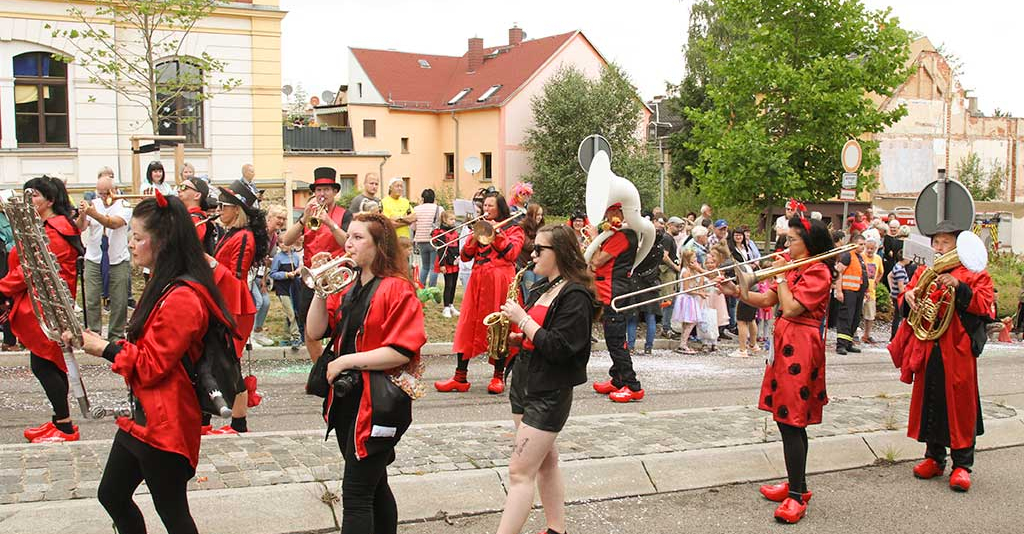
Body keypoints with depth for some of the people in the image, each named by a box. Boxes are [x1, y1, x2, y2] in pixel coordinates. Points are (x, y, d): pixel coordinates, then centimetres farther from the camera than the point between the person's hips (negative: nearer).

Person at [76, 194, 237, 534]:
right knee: (111, 495, 20)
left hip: (164, 424, -10)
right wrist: (103, 344, 6)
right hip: (143, 415, 10)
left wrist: (104, 348, -8)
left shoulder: (182, 298, -23)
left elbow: (150, 367, -21)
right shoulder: (166, 286, 10)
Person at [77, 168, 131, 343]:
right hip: (94, 259, 2)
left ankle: (116, 335, 14)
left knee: (119, 302, 2)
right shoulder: (93, 204, 3)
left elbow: (114, 223, -24)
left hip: (118, 261, -2)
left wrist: (94, 214, -38)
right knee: (91, 300, 0)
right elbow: (80, 228, -8)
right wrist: (82, 216, -29)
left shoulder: (123, 206, -4)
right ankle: (93, 333, 9)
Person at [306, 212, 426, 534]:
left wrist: (347, 360, -18)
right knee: (374, 485, 20)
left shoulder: (397, 289, -13)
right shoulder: (347, 288, 11)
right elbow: (315, 331, 5)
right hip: (347, 399, 8)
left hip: (378, 404, -8)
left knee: (356, 494, -6)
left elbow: (402, 351, -22)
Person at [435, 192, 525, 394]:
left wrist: (497, 232, -10)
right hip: (478, 280, 4)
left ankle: (498, 376, 8)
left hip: (500, 281, -4)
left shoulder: (513, 229, 7)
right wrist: (475, 236, -6)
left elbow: (512, 254, -10)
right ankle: (460, 377, 0)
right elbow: (465, 256, 9)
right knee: (468, 326, -1)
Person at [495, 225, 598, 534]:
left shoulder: (576, 296, -16)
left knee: (520, 472, -8)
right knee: (545, 460, 16)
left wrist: (522, 319, -19)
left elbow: (558, 349, -24)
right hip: (524, 384, 9)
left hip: (549, 395, -9)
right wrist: (513, 336, 1)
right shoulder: (542, 288, 11)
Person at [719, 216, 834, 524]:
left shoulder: (818, 271, -12)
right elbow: (767, 301, 12)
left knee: (790, 421, -11)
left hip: (801, 347, -10)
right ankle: (797, 484, 24)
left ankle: (797, 496, -8)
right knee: (791, 421, 14)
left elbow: (791, 308, -22)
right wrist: (738, 293, -3)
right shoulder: (794, 268, 17)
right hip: (786, 344, 10)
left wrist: (780, 276, -11)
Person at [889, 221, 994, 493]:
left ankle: (962, 465, 8)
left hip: (957, 352, -4)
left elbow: (984, 305, -11)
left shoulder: (975, 275, 1)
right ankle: (934, 458, 22)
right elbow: (906, 301, 12)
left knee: (960, 405, 0)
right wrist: (908, 297, -11)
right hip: (927, 351, 4)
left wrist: (959, 287, -24)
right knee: (929, 402, 10)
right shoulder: (923, 272, 13)